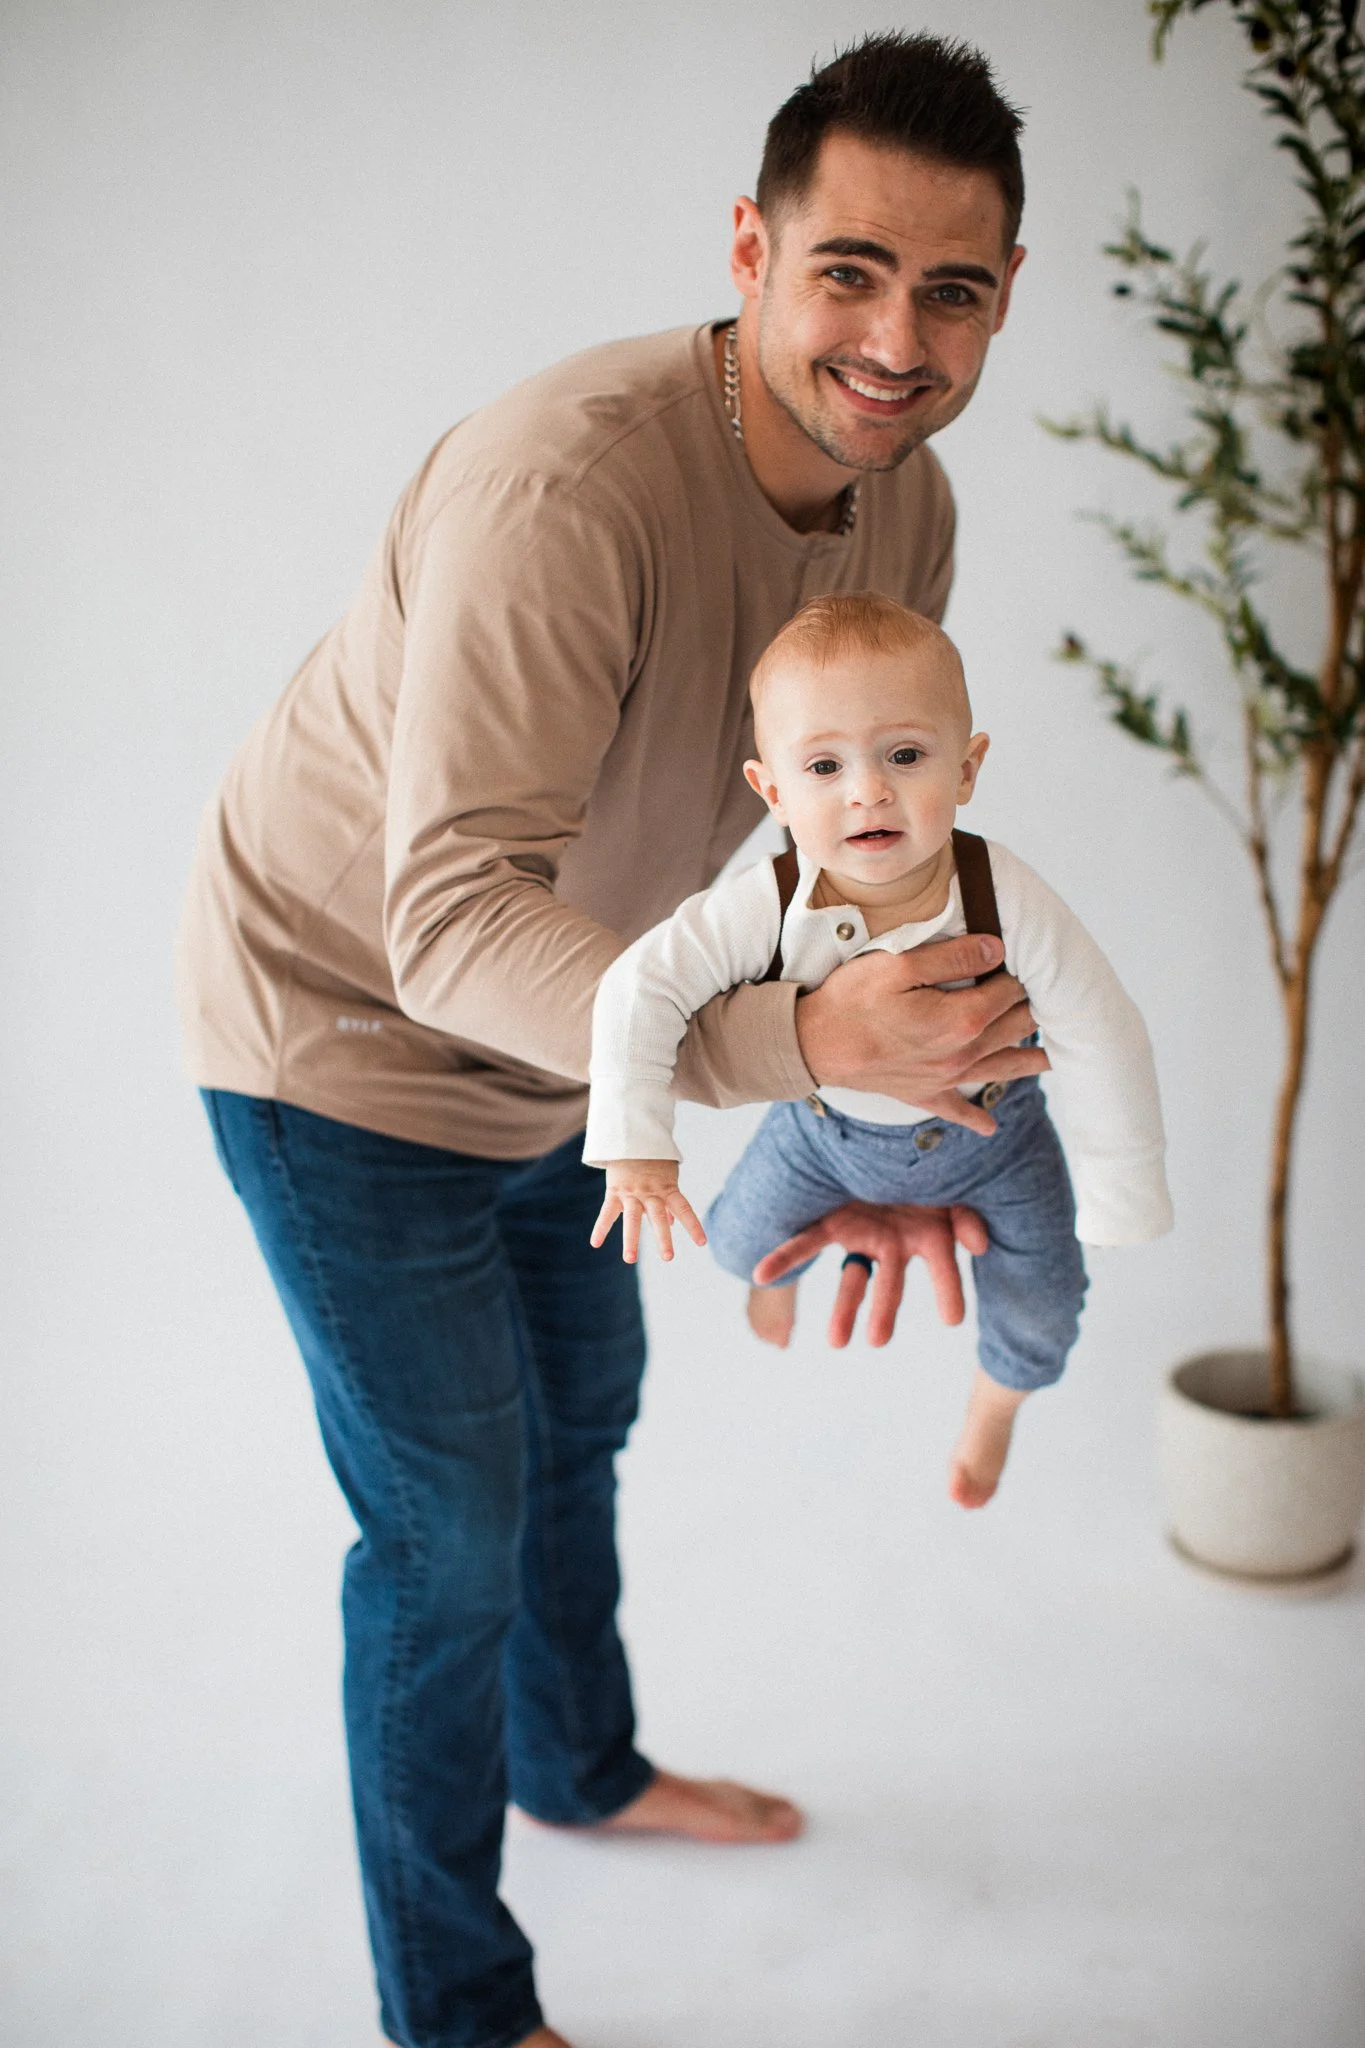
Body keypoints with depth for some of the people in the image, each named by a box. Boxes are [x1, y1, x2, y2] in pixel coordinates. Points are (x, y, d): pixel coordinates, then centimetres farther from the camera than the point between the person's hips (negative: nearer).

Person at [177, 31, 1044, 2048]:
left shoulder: (907, 506, -9)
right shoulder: (568, 481, -35)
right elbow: (452, 923, -41)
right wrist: (800, 1042, -54)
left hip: (542, 1048, 8)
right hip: (342, 1034, -8)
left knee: (582, 1413, 25)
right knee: (453, 1532, 1)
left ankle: (584, 1763, 55)